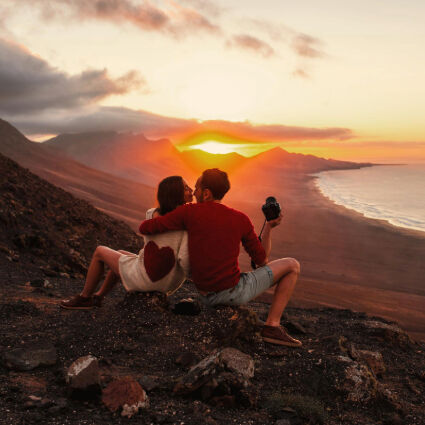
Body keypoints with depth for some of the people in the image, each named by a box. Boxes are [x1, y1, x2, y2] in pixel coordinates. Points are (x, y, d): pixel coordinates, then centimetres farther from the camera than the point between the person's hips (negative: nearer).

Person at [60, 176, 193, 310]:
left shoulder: (152, 214, -10)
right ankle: (98, 297, 46)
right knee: (120, 255, 31)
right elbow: (184, 259, -23)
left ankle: (84, 298, 35)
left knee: (100, 252, 20)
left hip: (146, 278, -4)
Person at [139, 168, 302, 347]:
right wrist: (269, 227, 13)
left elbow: (145, 228, -4)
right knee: (292, 265, 9)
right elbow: (262, 260, 3)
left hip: (206, 297, 4)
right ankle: (272, 326, 2)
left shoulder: (189, 212, -6)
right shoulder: (241, 220, -5)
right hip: (234, 294, -4)